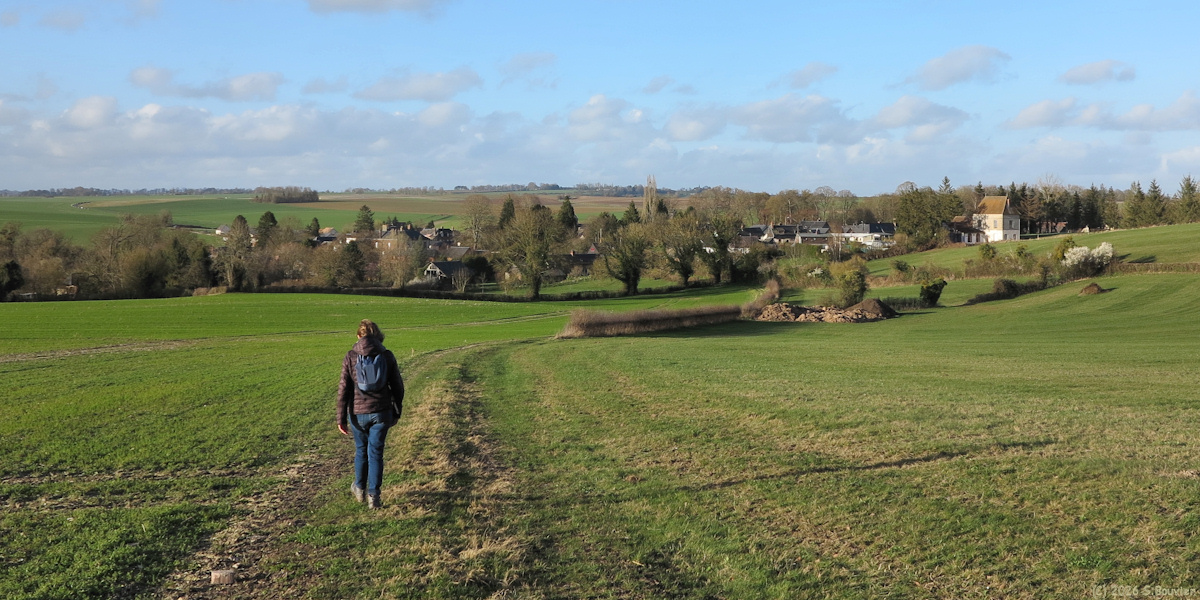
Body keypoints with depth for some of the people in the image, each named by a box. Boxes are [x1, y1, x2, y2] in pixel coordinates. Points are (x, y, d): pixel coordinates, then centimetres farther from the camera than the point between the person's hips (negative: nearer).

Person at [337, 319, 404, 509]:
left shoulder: (351, 357, -6)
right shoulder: (387, 356, -3)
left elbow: (343, 388, -7)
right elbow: (397, 387, 2)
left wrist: (341, 418, -2)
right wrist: (396, 413, 14)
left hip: (358, 413, 0)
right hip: (381, 413, 0)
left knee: (361, 450, 19)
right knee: (375, 453, 7)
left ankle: (359, 489, 35)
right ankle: (373, 495, 5)